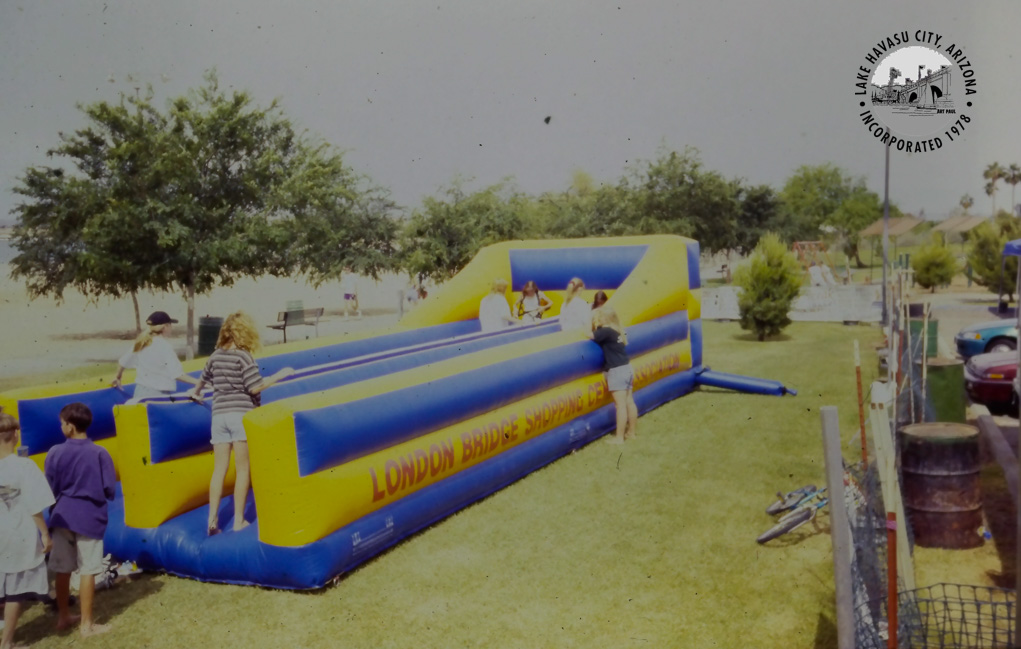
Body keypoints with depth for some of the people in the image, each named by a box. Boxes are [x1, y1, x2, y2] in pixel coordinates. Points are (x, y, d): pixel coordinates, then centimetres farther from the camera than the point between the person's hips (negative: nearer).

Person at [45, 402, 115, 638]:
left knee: (63, 569, 16)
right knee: (87, 571, 4)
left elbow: (50, 489, 0)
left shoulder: (55, 453, -7)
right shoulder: (99, 453, -13)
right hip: (89, 517, -3)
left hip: (63, 515, 3)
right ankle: (87, 624, 12)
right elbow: (109, 489, -10)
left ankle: (63, 617, 29)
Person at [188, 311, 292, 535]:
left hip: (219, 414, 5)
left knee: (219, 469, 7)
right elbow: (254, 387, -13)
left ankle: (212, 520, 6)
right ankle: (239, 521, 5)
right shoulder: (243, 356, -8)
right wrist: (279, 375, -4)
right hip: (241, 414, -5)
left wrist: (196, 393, 47)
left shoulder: (216, 355, 10)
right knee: (243, 469, 2)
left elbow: (204, 377, 27)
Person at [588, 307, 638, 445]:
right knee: (629, 401, 14)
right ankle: (632, 431, 24)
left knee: (620, 404, -7)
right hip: (627, 368, 9)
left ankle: (619, 437, -4)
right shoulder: (618, 330, 10)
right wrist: (595, 328, 15)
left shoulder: (606, 331, -15)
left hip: (616, 371, -9)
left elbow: (590, 335, -19)